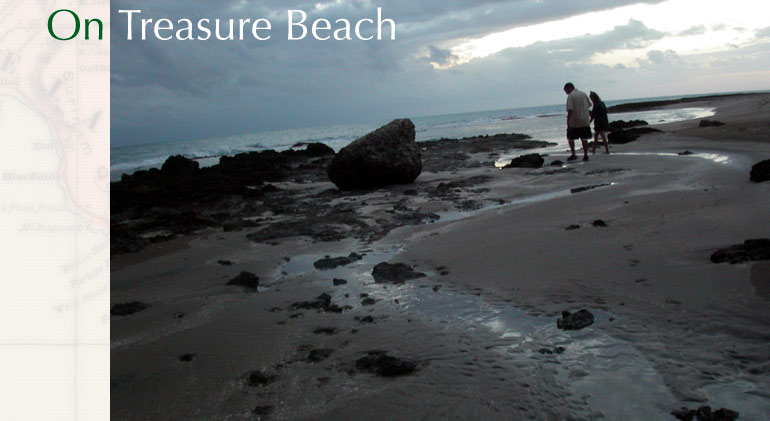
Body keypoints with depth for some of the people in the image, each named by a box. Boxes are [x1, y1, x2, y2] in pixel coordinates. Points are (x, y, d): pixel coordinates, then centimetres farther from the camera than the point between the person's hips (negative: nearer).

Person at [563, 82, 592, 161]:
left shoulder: (570, 96, -10)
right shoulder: (584, 94, 10)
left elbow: (570, 110, -18)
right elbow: (588, 106, 16)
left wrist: (568, 121, -15)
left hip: (574, 122, -5)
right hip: (585, 121, 5)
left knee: (571, 138, 10)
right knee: (584, 139, 8)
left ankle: (573, 155, 6)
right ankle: (585, 156, 8)